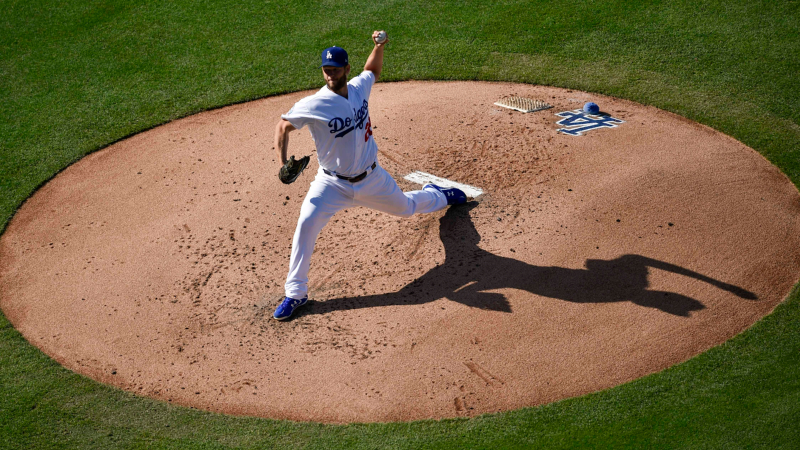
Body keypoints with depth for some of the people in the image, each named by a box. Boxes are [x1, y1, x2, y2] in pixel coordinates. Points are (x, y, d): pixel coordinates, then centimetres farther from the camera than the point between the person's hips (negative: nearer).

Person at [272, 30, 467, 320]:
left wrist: (379, 47, -2)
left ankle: (437, 194, 64)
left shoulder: (359, 87, -8)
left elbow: (373, 70, 16)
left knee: (405, 207, 25)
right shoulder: (314, 105, -22)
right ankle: (295, 293, -12)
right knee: (306, 224, -24)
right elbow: (283, 126, -17)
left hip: (372, 178, 4)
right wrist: (283, 164, -31)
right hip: (332, 184, -3)